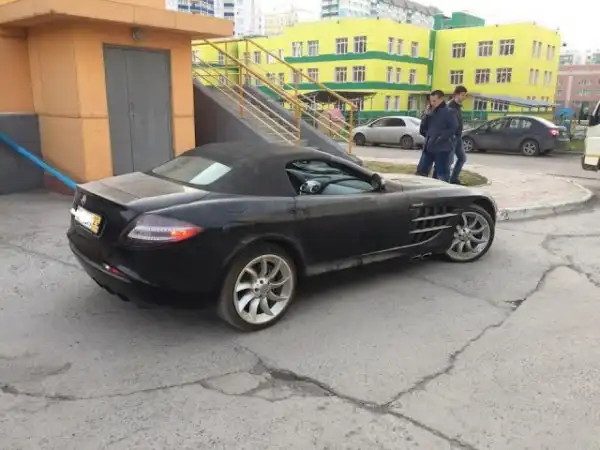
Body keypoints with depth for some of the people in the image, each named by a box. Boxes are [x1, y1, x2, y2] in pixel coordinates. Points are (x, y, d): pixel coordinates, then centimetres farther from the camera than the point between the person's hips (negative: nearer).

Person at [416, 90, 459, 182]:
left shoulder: (449, 112, -6)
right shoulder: (431, 112, 14)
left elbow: (454, 129, -13)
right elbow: (423, 129, 11)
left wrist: (440, 137, -17)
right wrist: (427, 115, -1)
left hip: (442, 148, -7)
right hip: (428, 147, 7)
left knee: (442, 175, 0)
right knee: (421, 171, 8)